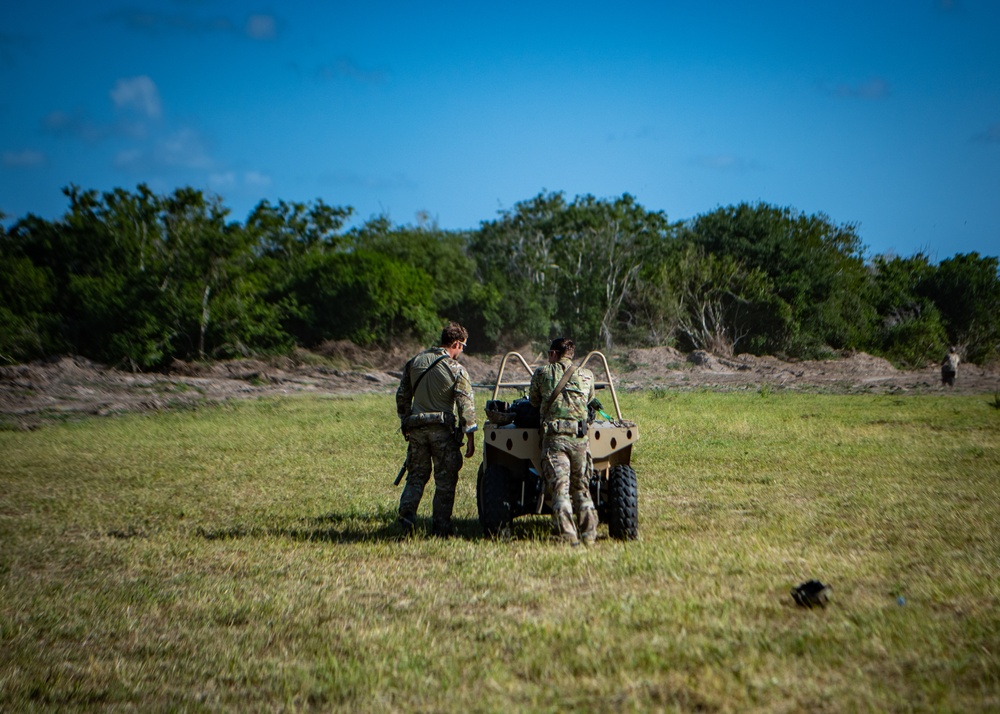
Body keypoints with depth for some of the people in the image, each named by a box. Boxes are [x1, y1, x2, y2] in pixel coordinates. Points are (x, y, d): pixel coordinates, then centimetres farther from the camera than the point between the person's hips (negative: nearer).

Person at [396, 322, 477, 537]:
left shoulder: (414, 362, 6)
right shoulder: (456, 370, -9)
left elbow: (402, 396, 12)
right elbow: (466, 405, -10)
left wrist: (406, 423, 23)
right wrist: (470, 438, -6)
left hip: (417, 429, 4)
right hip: (443, 430, -4)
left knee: (416, 475, 14)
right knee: (445, 480, 5)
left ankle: (407, 512, -5)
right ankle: (441, 526, 6)